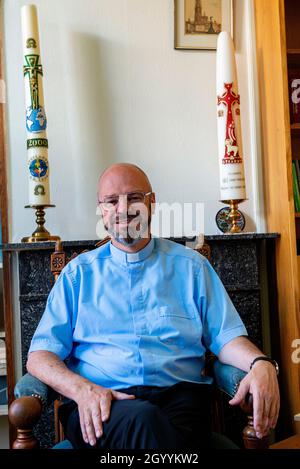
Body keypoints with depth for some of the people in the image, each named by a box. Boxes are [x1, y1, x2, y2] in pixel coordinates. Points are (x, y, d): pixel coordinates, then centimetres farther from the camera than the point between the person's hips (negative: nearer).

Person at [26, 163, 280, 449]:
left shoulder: (191, 266, 16)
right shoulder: (78, 272, 13)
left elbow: (225, 337, 11)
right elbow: (39, 355, 7)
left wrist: (260, 364, -13)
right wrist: (83, 389, -14)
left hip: (179, 396, 2)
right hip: (99, 405, -1)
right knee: (142, 420, -36)